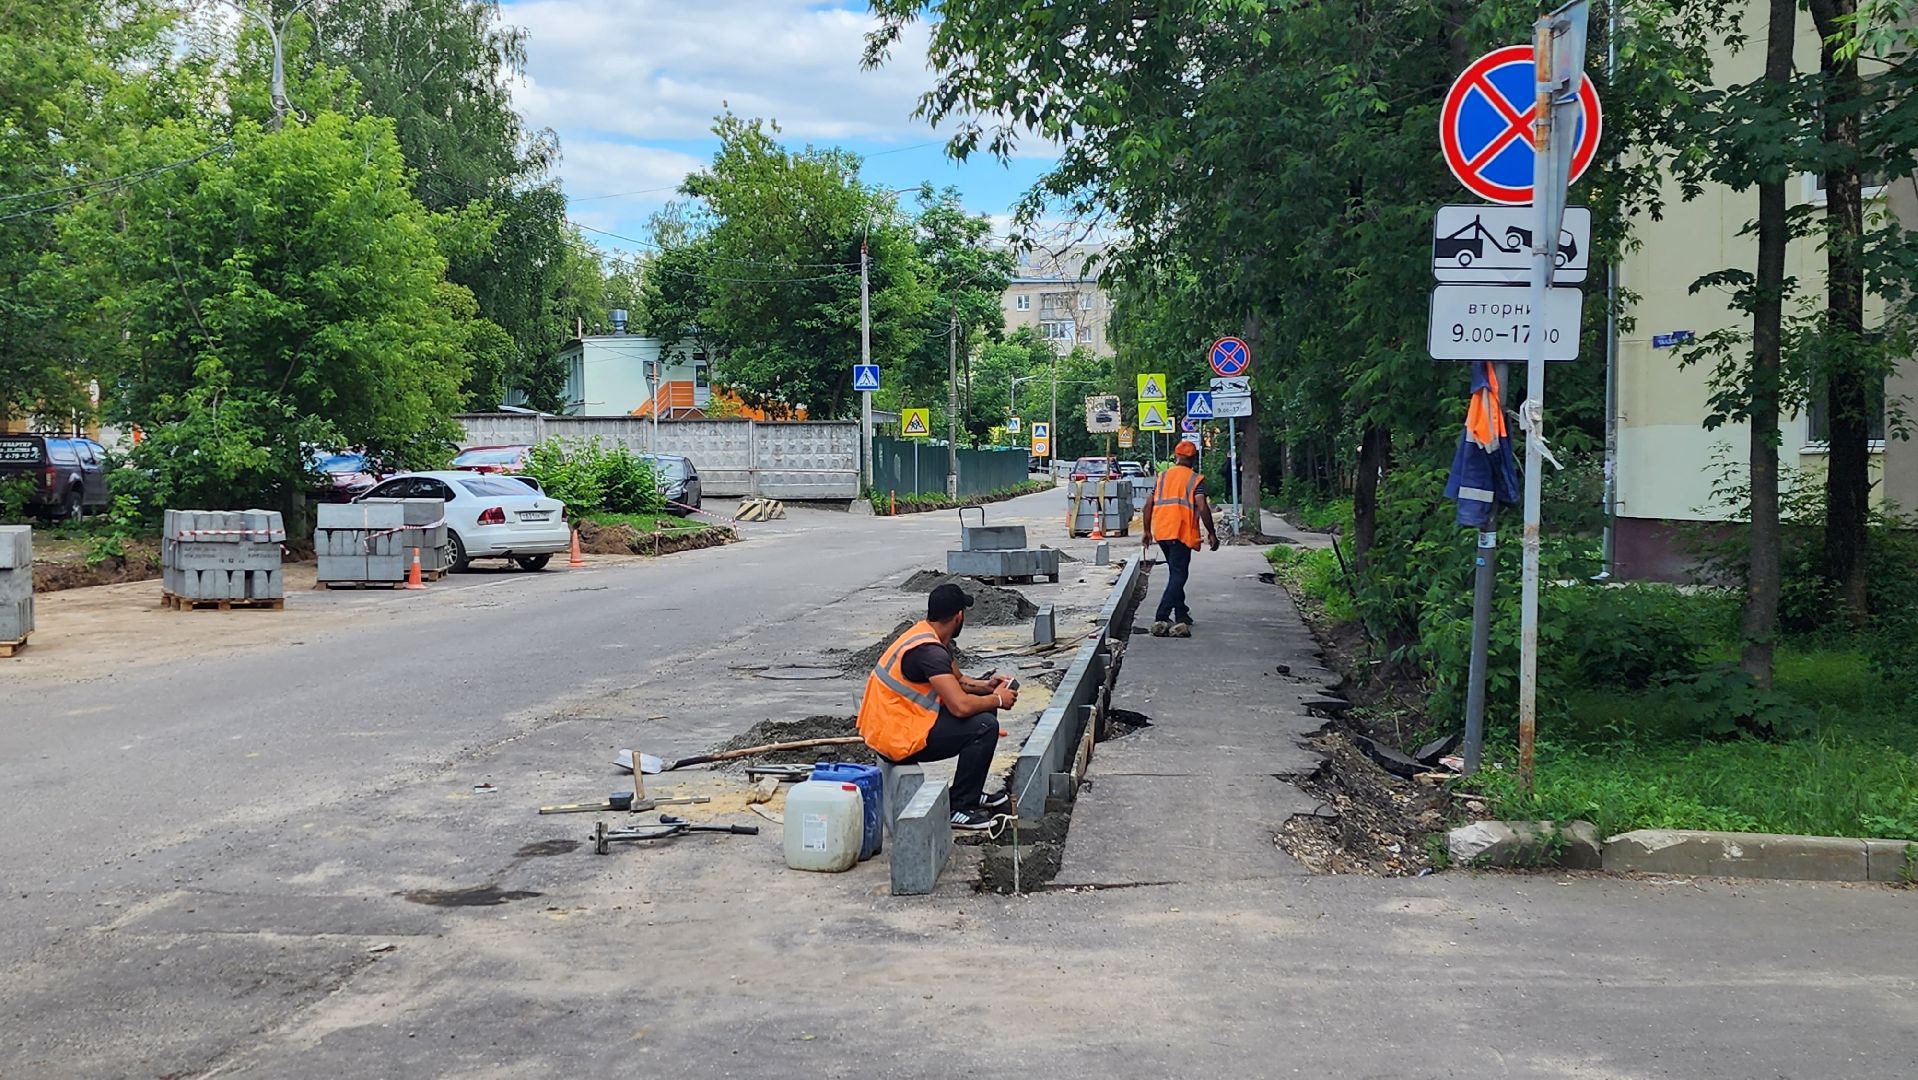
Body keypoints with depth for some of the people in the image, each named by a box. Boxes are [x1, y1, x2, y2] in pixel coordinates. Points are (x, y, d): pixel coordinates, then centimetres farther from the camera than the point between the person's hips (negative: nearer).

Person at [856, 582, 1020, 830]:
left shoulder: (927, 636, 9)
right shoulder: (929, 651, -24)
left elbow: (956, 681, 24)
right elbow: (960, 706, -31)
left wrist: (986, 686, 5)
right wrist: (997, 700, -13)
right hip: (897, 738, -10)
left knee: (982, 706, 15)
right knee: (984, 726, -18)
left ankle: (971, 793, 23)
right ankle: (959, 809, -8)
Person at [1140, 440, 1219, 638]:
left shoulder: (1162, 477, 13)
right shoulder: (1195, 479, -2)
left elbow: (1149, 504, 9)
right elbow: (1202, 507, -12)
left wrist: (1147, 531, 16)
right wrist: (1212, 533, -6)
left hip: (1162, 532, 6)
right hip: (1181, 533, -6)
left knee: (1176, 573, 21)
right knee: (1178, 575, -6)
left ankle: (1181, 615, 29)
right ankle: (1161, 619, -18)